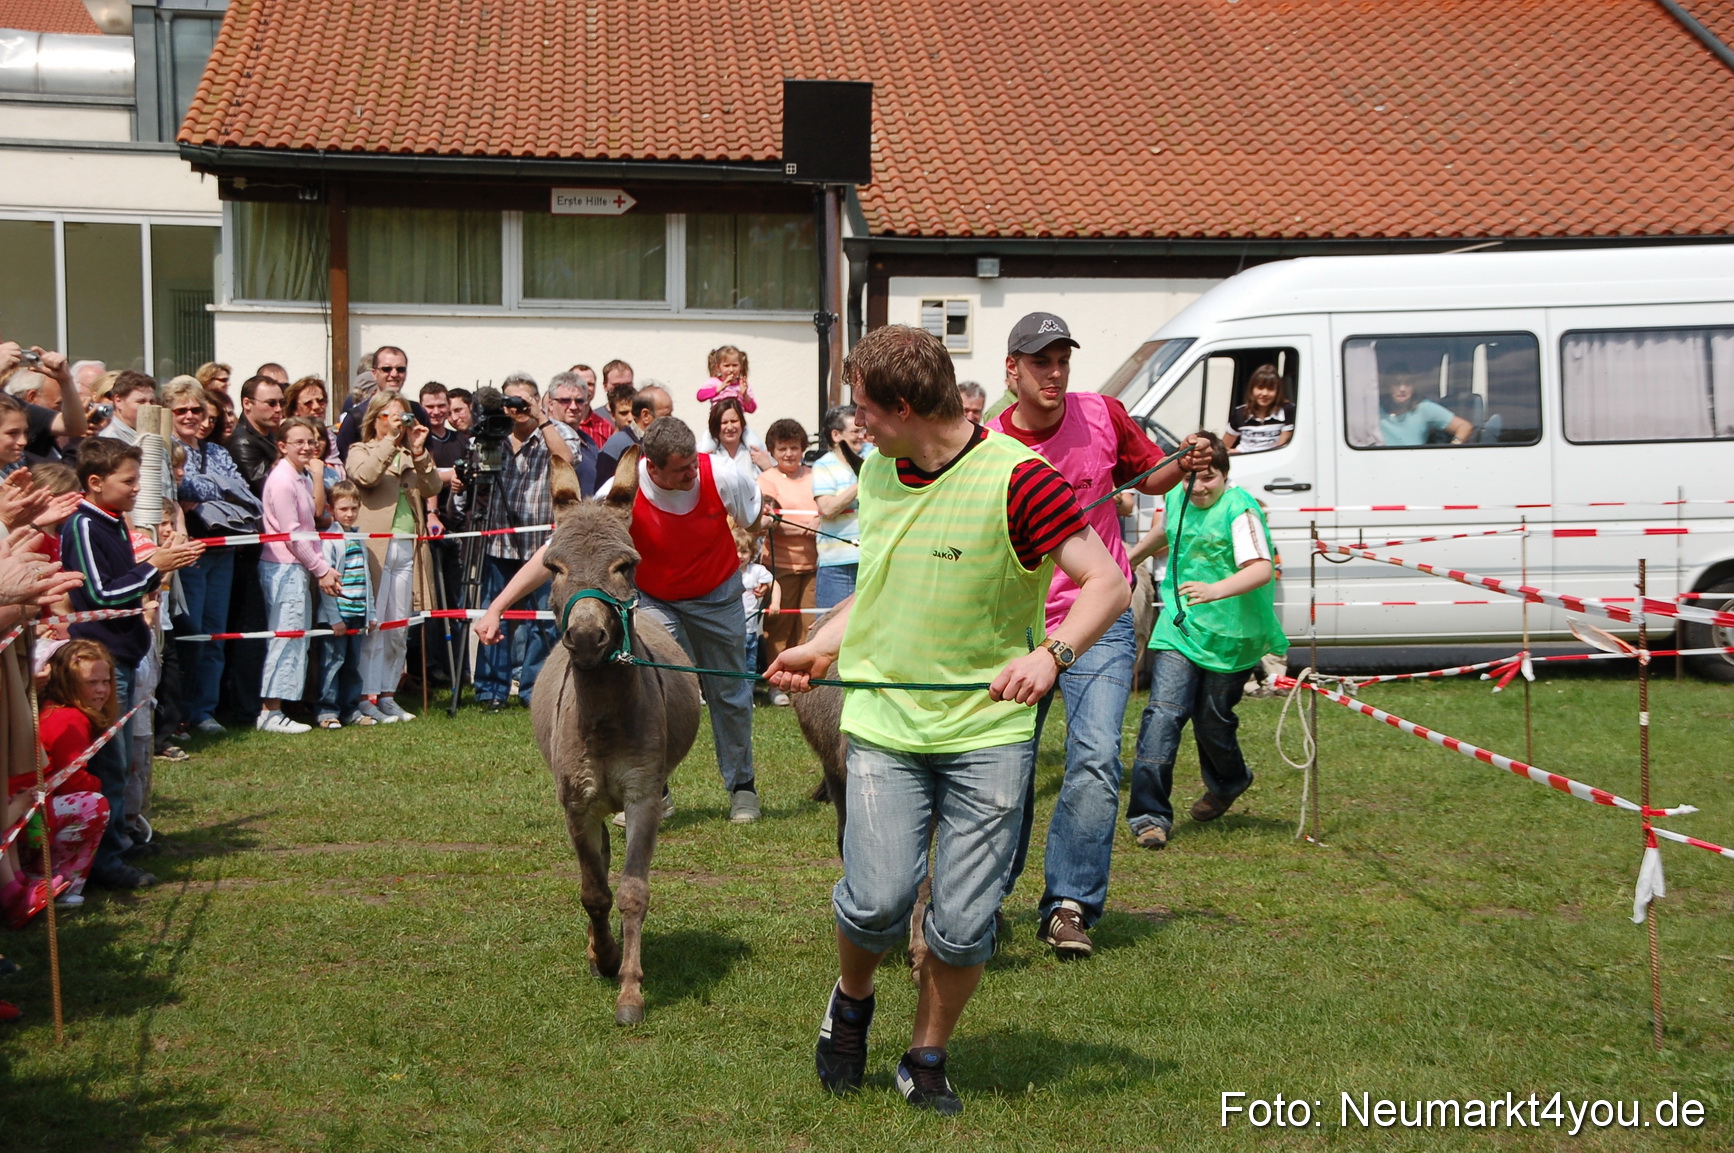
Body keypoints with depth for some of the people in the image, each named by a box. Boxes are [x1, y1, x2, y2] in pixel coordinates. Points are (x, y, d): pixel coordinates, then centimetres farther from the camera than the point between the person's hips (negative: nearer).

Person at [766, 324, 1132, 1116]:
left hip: (988, 732, -3)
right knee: (876, 900, -11)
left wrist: (1049, 653, -28)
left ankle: (926, 1062, 23)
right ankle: (851, 1002, 21)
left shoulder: (1016, 478, -12)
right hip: (884, 725, 4)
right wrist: (822, 648, 13)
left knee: (963, 923, -1)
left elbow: (1108, 583, -13)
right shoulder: (877, 471, 10)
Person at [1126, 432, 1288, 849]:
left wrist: (1215, 590, -45)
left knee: (1212, 720, 9)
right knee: (1163, 711, -12)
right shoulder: (1176, 498, 3)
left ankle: (1228, 782, 43)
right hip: (1179, 627, 4)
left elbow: (1261, 569, -29)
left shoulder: (1239, 509, -17)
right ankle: (1150, 815, -11)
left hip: (1229, 633, -4)